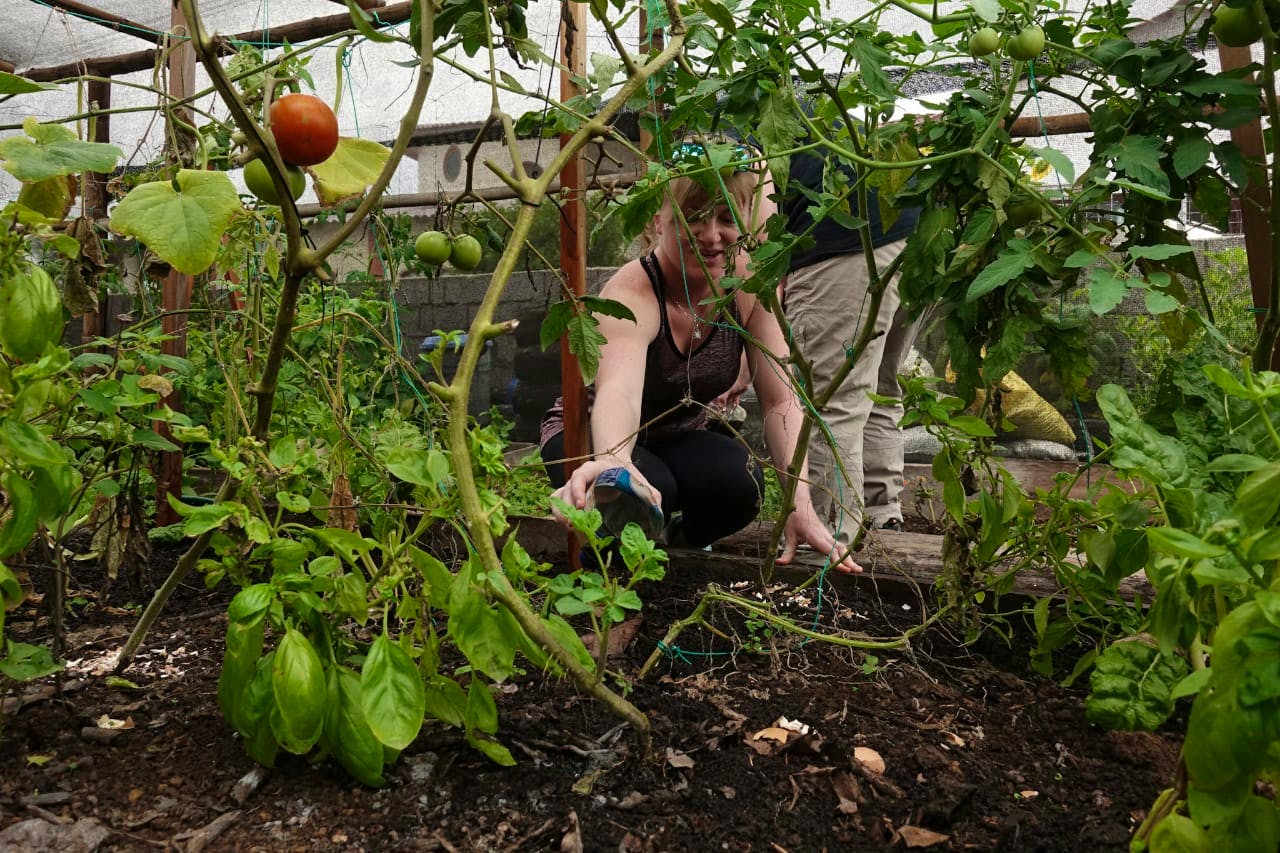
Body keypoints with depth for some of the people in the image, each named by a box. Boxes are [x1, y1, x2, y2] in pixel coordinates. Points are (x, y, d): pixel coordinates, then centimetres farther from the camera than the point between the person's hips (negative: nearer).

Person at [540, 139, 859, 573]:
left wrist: (800, 504, -31)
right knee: (648, 491, -36)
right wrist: (613, 463, -75)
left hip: (678, 438, 4)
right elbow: (618, 392, -51)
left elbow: (780, 400, -17)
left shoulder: (749, 282, -15)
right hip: (593, 438, -4)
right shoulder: (633, 293, -30)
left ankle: (674, 537, 4)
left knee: (741, 482, -28)